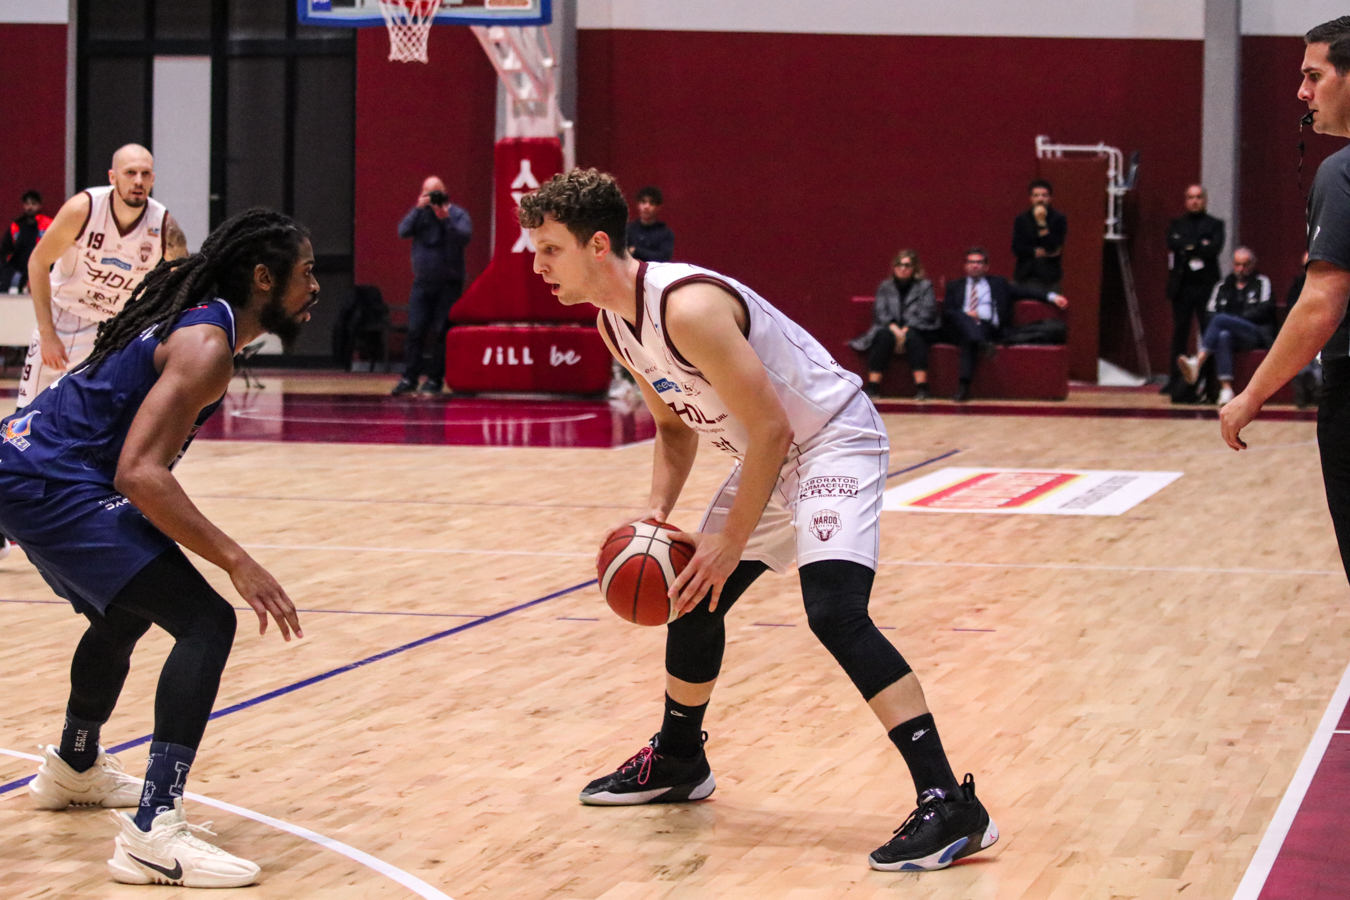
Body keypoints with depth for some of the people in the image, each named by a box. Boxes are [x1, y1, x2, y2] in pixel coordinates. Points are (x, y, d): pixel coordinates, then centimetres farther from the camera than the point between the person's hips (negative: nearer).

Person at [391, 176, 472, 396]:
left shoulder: (457, 214, 0)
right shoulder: (419, 214, 9)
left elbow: (465, 237, -16)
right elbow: (403, 232, -7)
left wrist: (446, 219, -27)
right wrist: (418, 209, -14)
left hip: (448, 284, -3)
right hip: (422, 282, 3)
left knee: (441, 333, -2)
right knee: (415, 331, -2)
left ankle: (435, 380, 4)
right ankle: (409, 378, 2)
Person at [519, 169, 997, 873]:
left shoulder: (688, 307, -29)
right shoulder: (614, 323, 1)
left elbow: (772, 428, -27)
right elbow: (674, 425, 15)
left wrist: (733, 542, -22)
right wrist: (658, 512, -2)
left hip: (833, 438, -10)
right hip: (769, 456, 10)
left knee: (834, 610, -26)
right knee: (692, 597, 17)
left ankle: (949, 805, -29)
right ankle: (677, 761, 41)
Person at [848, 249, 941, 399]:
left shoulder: (925, 286, 8)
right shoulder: (885, 287, 14)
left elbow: (927, 313, -5)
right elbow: (879, 312, 1)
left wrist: (906, 330, -18)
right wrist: (894, 328, -19)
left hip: (919, 331, -2)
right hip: (890, 329, 2)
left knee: (912, 336, -36)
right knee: (883, 336, -32)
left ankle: (921, 387, -42)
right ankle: (872, 386, -38)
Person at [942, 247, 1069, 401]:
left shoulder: (998, 283, 25)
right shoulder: (955, 286, 27)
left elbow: (1024, 291, 13)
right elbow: (947, 310, 13)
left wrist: (1051, 297, -1)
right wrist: (965, 315, -9)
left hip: (989, 329, -1)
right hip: (963, 329, 1)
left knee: (968, 340, -34)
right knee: (961, 316, -34)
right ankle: (982, 344, -55)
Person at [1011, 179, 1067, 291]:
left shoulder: (1059, 219, 3)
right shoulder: (1021, 220, 10)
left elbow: (1054, 247, -10)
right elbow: (1017, 248, 1)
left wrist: (1042, 223, -13)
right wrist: (1037, 252, -9)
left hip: (1049, 278, -2)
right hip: (1025, 277, 2)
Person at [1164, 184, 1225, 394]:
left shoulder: (1215, 225, 9)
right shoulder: (1177, 224, 14)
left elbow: (1214, 249, -8)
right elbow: (1172, 243, -5)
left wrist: (1187, 248, -5)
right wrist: (1199, 246, -9)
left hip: (1206, 285, -2)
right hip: (1181, 286, 2)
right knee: (1180, 333, 2)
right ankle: (1175, 380, 4)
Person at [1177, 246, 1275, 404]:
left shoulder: (1261, 283, 14)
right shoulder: (1223, 287, 24)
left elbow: (1263, 311, -1)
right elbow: (1209, 314, 14)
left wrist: (1235, 320, -7)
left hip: (1259, 335, -3)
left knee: (1220, 320, -30)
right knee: (1223, 336, -36)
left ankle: (1197, 362, -48)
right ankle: (1226, 388, -49)